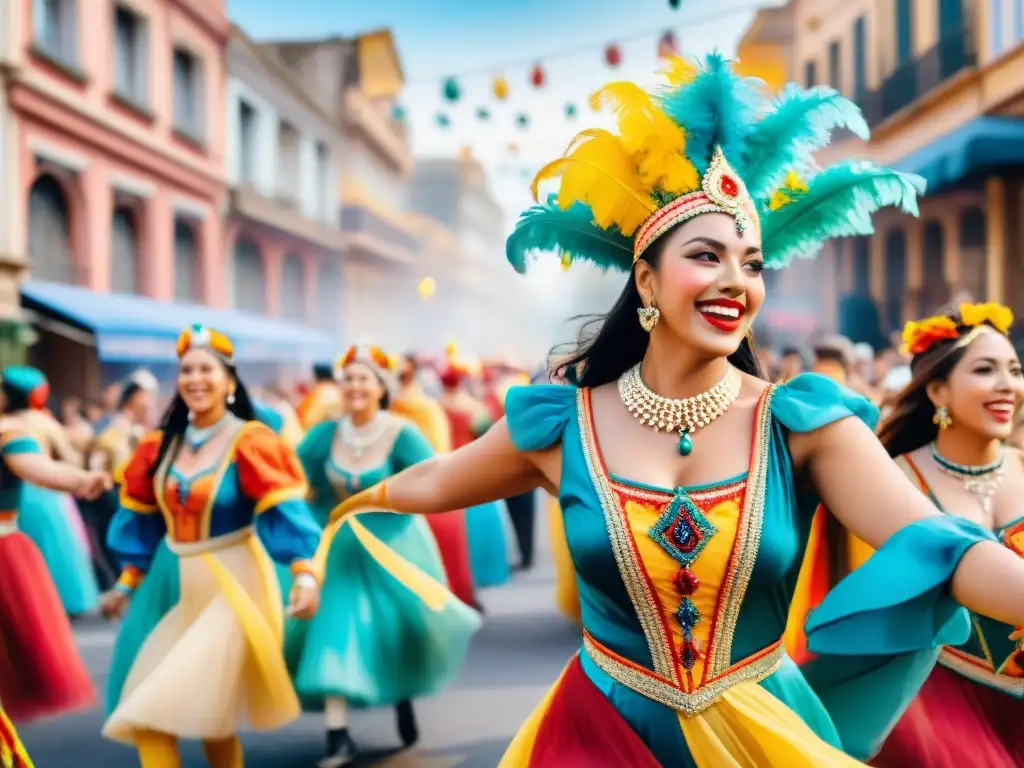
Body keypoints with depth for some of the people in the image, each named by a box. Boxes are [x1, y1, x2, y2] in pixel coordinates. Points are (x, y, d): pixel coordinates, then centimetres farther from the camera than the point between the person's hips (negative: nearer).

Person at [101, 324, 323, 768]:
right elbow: (142, 521, 14)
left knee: (206, 711, -6)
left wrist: (305, 574, -33)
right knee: (145, 713, 3)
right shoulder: (161, 445, 6)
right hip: (168, 583, 6)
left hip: (229, 583, -6)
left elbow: (283, 511, -20)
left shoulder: (250, 442, -12)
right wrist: (126, 584, 18)